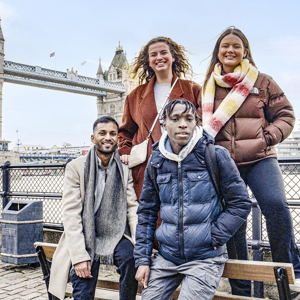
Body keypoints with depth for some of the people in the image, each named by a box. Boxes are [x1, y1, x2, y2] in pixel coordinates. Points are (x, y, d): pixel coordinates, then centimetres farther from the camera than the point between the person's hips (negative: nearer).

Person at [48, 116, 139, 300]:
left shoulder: (125, 169, 6)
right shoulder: (76, 167, -2)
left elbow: (132, 208, 0)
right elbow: (71, 214, -8)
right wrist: (79, 256, -17)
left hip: (117, 237, 2)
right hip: (86, 238, -1)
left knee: (131, 258, -28)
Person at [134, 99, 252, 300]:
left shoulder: (216, 155, -8)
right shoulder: (156, 162, 4)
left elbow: (241, 204, -3)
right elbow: (146, 212, 10)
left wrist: (212, 238, -8)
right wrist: (142, 259, 6)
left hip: (205, 258, -3)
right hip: (166, 257, 4)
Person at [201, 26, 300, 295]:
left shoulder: (262, 82, 8)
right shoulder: (208, 87, 12)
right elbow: (200, 122, 22)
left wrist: (269, 136, -9)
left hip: (259, 159, -2)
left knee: (276, 205, -25)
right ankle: (241, 290, 18)